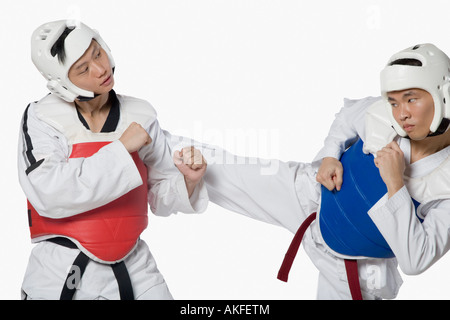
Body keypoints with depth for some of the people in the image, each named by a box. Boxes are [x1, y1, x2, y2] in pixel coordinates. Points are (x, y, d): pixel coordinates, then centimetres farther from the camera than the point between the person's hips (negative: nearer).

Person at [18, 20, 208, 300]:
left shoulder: (141, 116, 0)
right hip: (61, 275, -2)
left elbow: (161, 197, 8)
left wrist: (188, 182, -14)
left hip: (134, 267, 3)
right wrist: (120, 149, -22)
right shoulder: (42, 118, -9)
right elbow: (47, 194, -25)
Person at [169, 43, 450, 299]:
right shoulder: (382, 115, -20)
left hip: (355, 263, -1)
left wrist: (395, 184, -39)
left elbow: (416, 261, -32)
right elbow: (348, 115, 5)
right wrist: (329, 157, -12)